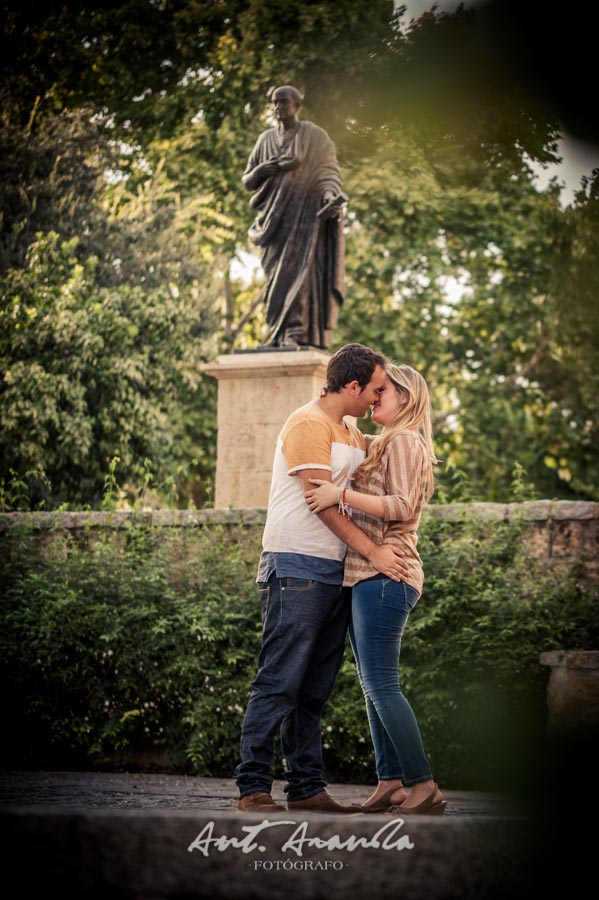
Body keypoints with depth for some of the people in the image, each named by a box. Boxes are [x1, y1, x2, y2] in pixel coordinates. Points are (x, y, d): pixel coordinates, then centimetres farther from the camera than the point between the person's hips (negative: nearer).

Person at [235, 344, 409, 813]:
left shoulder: (352, 433, 19)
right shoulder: (308, 423, -8)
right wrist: (372, 550, -15)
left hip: (334, 573, 9)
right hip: (296, 567, -9)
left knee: (314, 688, 8)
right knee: (280, 682, -9)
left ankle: (306, 787, 11)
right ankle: (253, 786, -7)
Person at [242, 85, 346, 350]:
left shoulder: (315, 136, 2)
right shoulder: (266, 139, 15)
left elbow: (327, 172, -6)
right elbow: (247, 180, 14)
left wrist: (331, 196, -27)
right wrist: (262, 170, -8)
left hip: (307, 211, -4)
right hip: (277, 217, 5)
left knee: (300, 269, -16)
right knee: (278, 274, -3)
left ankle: (297, 335, -24)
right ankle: (279, 336, -5)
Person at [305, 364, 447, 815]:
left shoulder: (404, 441, -7)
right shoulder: (381, 444, 23)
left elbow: (402, 505, -19)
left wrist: (341, 494, -21)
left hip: (385, 575, -10)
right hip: (366, 577, 10)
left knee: (381, 684, -12)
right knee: (374, 685, 9)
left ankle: (425, 787, -10)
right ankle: (391, 783, 11)